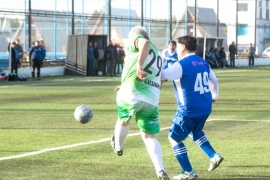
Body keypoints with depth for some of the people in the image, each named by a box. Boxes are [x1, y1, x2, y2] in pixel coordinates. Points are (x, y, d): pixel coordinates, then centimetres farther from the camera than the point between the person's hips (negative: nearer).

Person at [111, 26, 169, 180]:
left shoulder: (136, 38, 7)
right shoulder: (157, 56, 29)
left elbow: (145, 43, -19)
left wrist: (139, 64, -30)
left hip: (131, 95, -5)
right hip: (151, 100, 5)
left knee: (123, 121, 25)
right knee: (149, 137, 10)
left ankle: (118, 147, 52)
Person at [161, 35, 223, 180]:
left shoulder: (182, 64, -15)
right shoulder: (203, 63, 9)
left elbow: (162, 76, -24)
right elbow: (214, 80, 23)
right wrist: (213, 96, 39)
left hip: (189, 110, -8)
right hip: (205, 108, 8)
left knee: (174, 138, 6)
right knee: (195, 132, 34)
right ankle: (214, 156, 22)